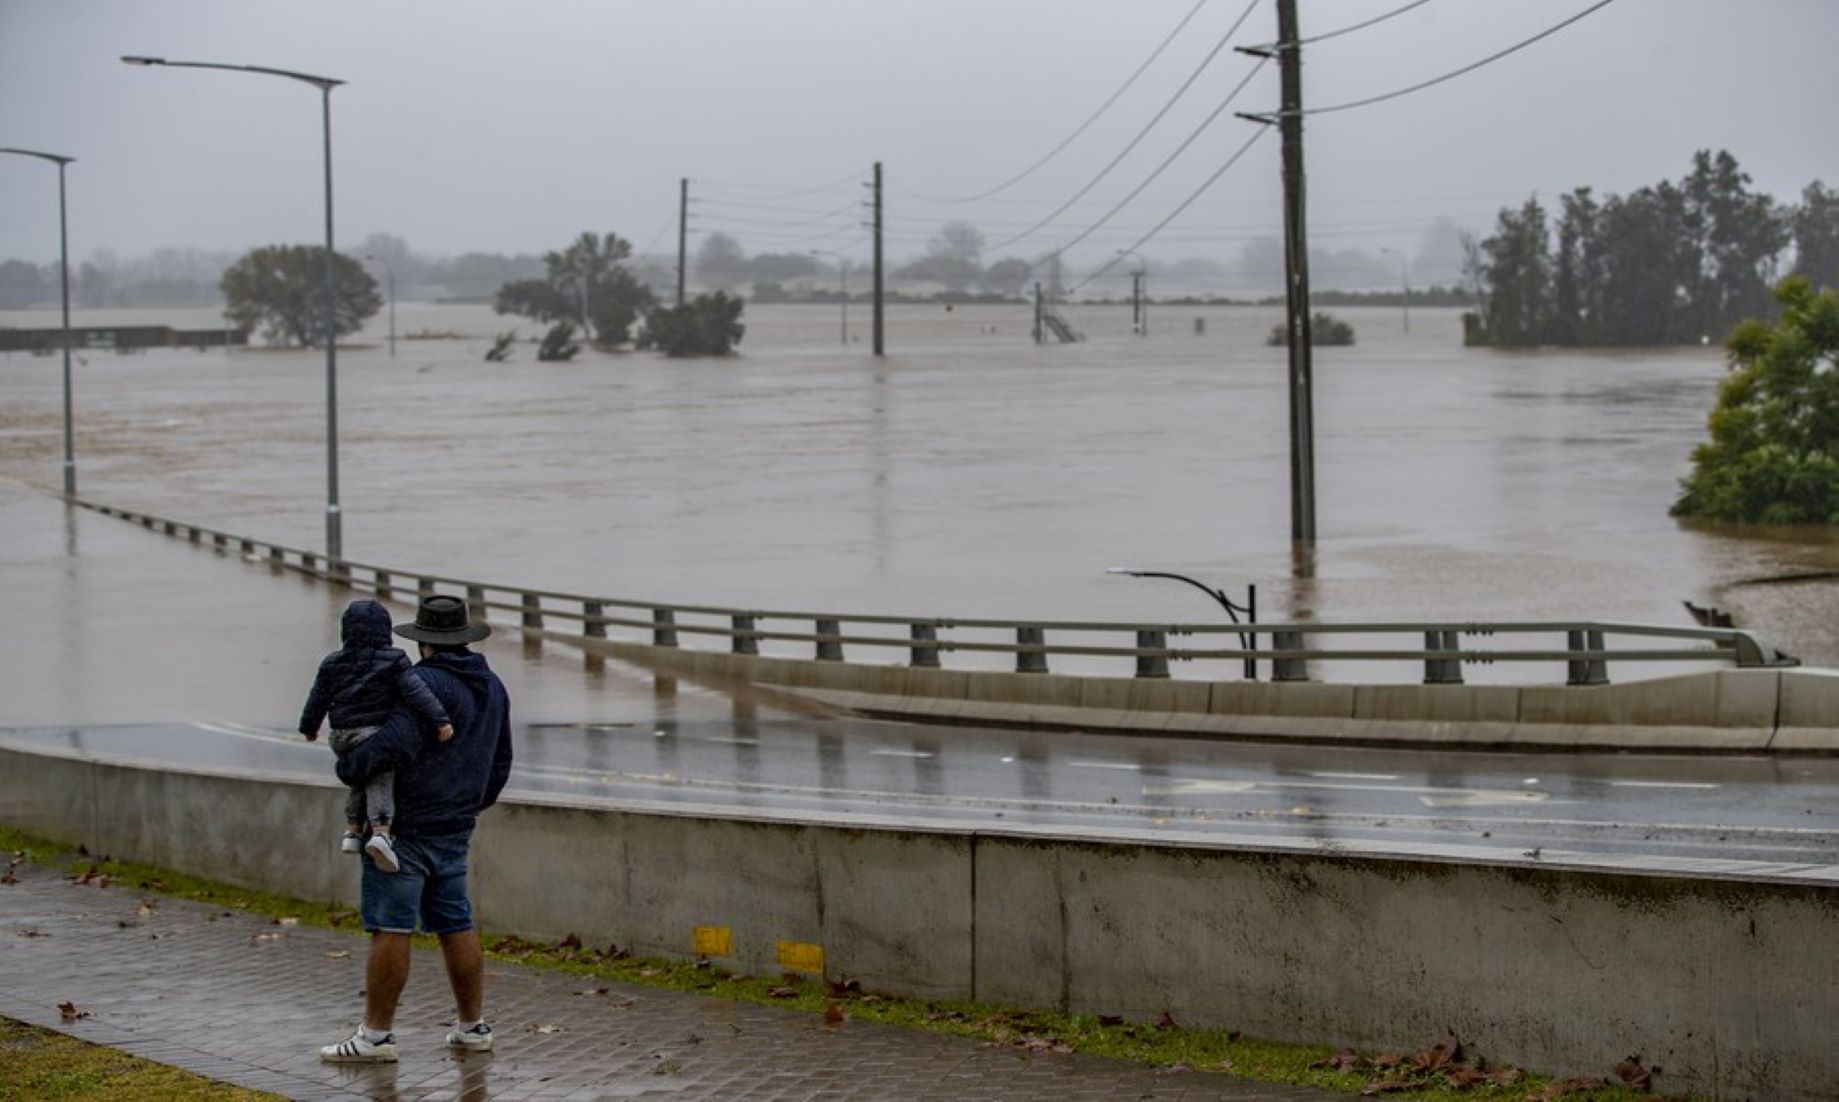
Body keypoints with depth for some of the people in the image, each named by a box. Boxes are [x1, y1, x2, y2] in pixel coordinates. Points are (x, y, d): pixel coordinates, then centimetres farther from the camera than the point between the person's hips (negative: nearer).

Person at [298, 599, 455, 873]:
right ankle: (380, 831, -27)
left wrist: (309, 727, 34)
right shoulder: (393, 660, -2)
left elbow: (317, 701, 16)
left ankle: (352, 830, 16)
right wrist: (440, 719, -17)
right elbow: (416, 692, -13)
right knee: (380, 782, -7)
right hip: (376, 733, -4)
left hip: (342, 737, 4)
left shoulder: (332, 664, 8)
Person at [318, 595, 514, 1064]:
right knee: (455, 925, 14)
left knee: (389, 928, -5)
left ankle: (376, 1035, -4)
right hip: (456, 828, 8)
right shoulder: (492, 687, 11)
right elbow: (500, 763, 20)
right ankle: (473, 1027, 17)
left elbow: (396, 743, -29)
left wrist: (350, 766, -13)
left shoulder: (427, 683, -16)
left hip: (405, 827, -8)